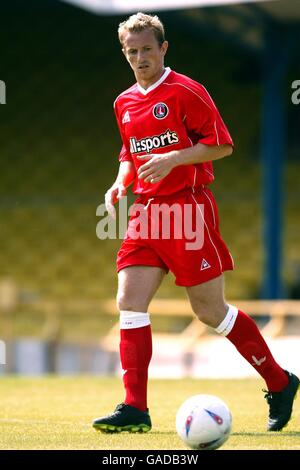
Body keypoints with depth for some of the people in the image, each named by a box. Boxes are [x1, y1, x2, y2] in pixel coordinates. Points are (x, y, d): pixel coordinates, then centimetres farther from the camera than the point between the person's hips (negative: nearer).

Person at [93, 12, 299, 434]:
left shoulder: (185, 91, -8)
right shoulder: (124, 103, 14)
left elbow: (222, 145, -10)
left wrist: (173, 159, -20)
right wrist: (121, 183, 7)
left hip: (188, 206, -7)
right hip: (146, 210, 7)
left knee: (210, 310, -3)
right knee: (129, 302, -7)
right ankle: (135, 408, -5)